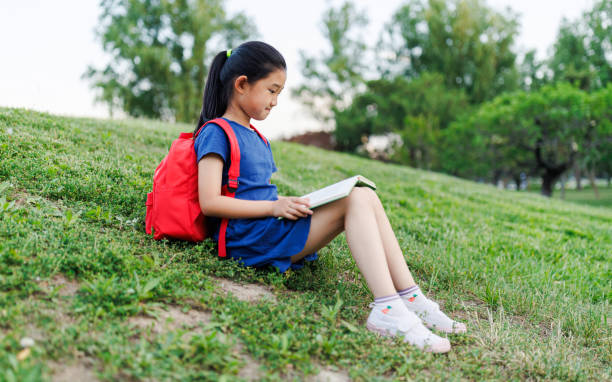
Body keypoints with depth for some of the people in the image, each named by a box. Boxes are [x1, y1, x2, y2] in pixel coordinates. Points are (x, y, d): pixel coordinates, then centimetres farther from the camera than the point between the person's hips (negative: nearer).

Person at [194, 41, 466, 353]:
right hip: (251, 240, -9)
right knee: (356, 200, -20)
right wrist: (274, 206, -17)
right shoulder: (217, 133, -5)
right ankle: (387, 309, -31)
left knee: (365, 195, -5)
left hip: (272, 230, 9)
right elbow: (210, 203, -16)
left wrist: (288, 203, 5)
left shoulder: (257, 140, 25)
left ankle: (409, 297, -10)